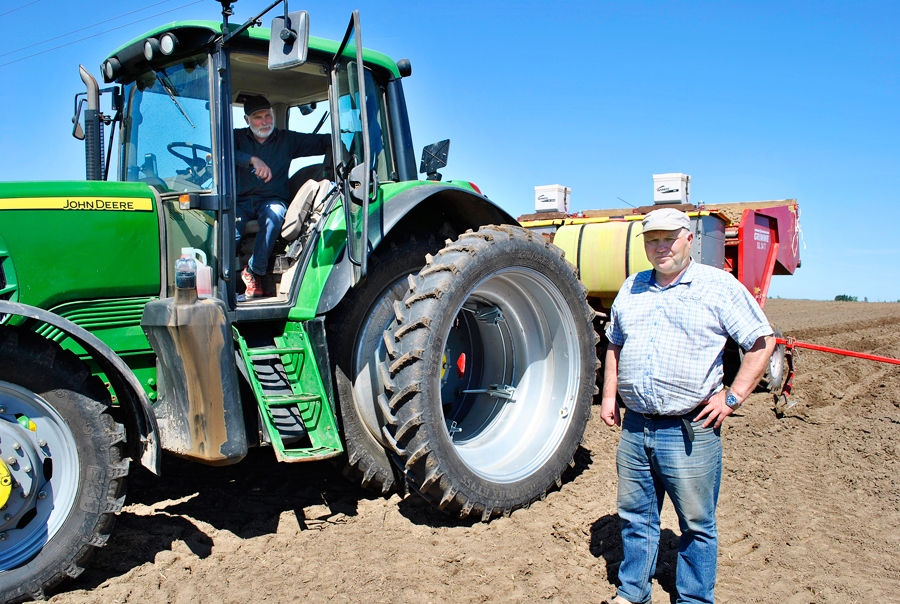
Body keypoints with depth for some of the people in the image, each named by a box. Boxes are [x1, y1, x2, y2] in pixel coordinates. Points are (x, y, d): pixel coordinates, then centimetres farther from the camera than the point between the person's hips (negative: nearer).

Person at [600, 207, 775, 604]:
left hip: (690, 432, -4)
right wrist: (609, 395, 12)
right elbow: (614, 344, 21)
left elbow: (762, 342, -3)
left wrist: (733, 397, -9)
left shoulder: (719, 285, -4)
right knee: (635, 517, 16)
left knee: (696, 525, 9)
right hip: (634, 427, 5)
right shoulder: (631, 288, 12)